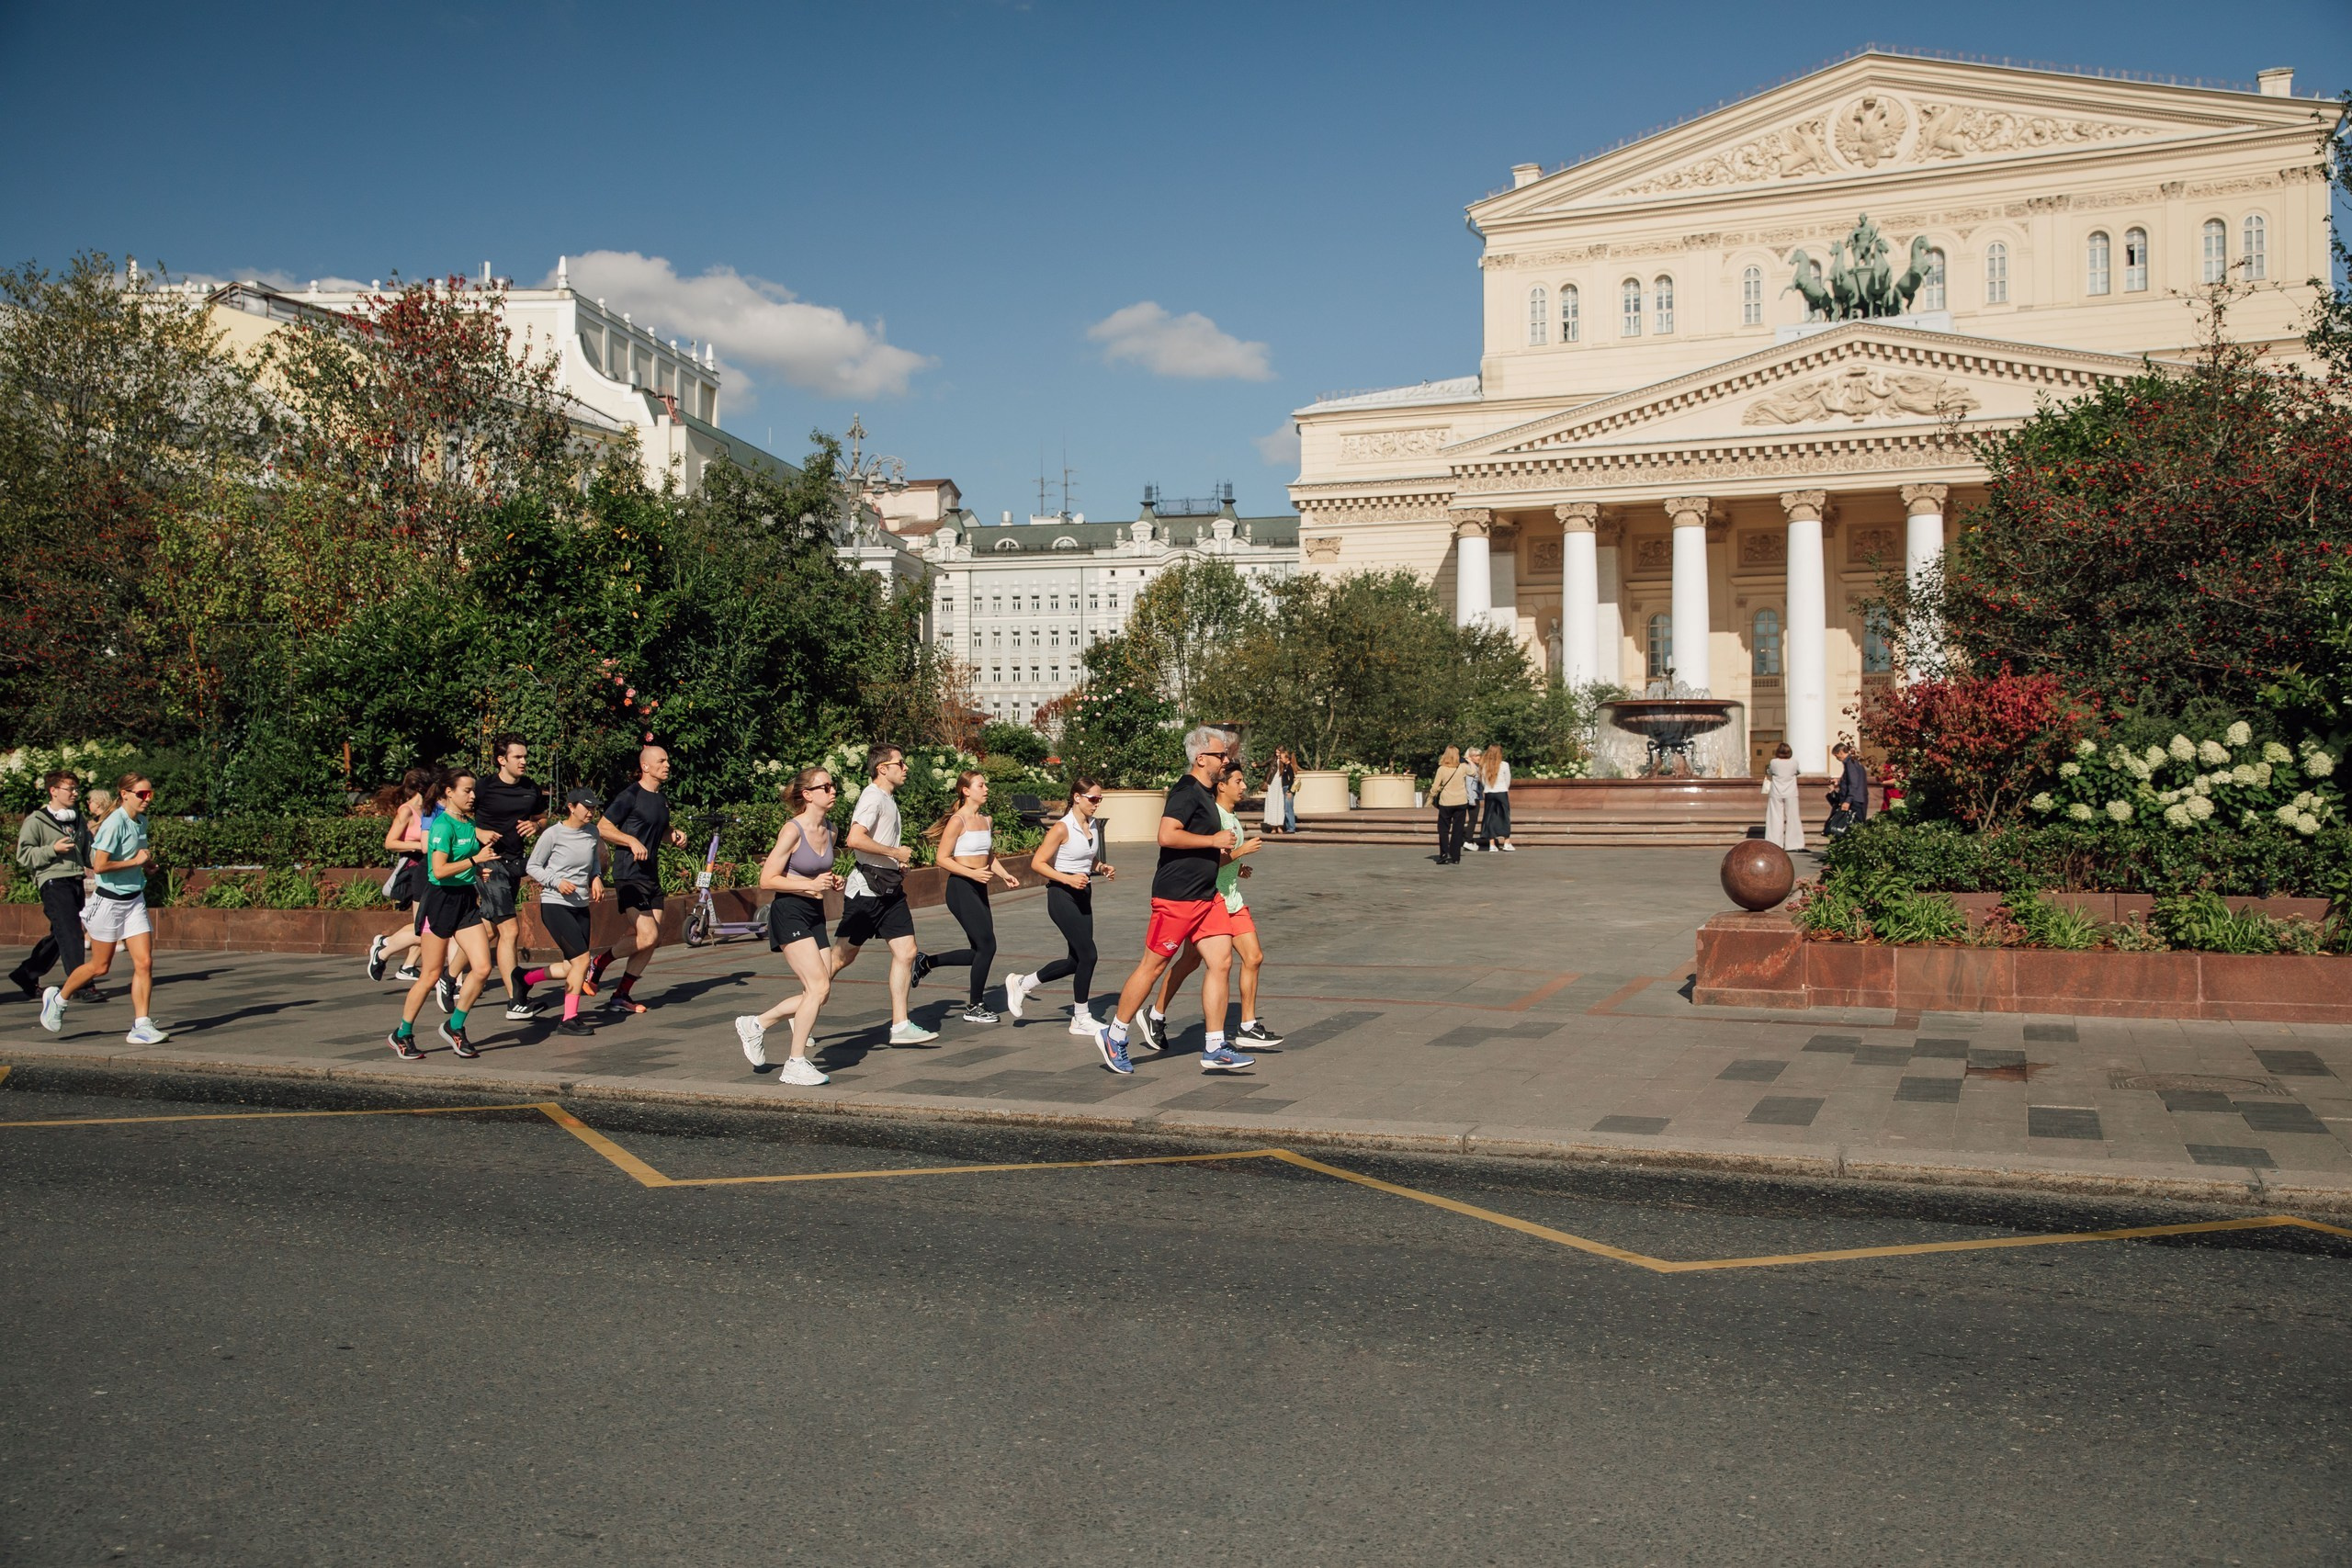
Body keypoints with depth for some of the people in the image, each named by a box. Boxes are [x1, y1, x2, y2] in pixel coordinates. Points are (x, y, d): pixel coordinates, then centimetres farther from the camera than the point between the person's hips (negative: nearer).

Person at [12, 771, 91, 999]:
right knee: (70, 934, -13)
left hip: (76, 882, 7)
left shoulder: (79, 819, 18)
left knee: (60, 936, 12)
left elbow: (88, 853, 25)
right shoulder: (37, 821, -2)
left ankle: (27, 974, 28)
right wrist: (53, 850, -16)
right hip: (53, 882, -7)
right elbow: (23, 855, -5)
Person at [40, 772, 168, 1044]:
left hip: (135, 900, 7)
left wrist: (147, 861, 5)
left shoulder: (141, 821, 7)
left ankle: (141, 1026, -1)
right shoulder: (114, 824, -19)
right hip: (109, 900, -7)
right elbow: (99, 865, -25)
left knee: (144, 963, -4)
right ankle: (58, 998, 34)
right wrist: (135, 861, -17)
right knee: (100, 966, 7)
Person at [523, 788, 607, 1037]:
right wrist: (557, 882, -16)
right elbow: (532, 867, -2)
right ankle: (570, 1019, -3)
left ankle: (526, 979, 31)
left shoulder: (592, 833, 6)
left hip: (581, 906, 7)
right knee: (581, 959, -14)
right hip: (554, 904, -7)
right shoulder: (553, 834, -9)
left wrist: (597, 878, 4)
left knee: (573, 967, 8)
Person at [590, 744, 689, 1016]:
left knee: (653, 941, 5)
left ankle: (622, 995, 13)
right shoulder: (630, 796, -9)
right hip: (629, 875, -8)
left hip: (651, 876, 8)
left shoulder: (662, 799, 15)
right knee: (647, 936, -17)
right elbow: (602, 828, -11)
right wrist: (632, 841, -21)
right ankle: (597, 963, 2)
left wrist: (675, 836, 8)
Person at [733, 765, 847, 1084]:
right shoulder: (792, 830, -14)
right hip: (789, 913, -8)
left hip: (815, 914, 8)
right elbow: (768, 879, -14)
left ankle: (756, 1024, 24)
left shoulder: (829, 831, 9)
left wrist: (832, 883, 3)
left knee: (820, 992, 4)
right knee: (819, 987, -16)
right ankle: (796, 1064, -5)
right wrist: (810, 884, -20)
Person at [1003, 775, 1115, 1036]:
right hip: (1062, 897, -9)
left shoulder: (1093, 826, 10)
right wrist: (1067, 879, -24)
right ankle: (1081, 1020, 3)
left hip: (1083, 896, 9)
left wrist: (1102, 868, 4)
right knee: (1088, 954, -11)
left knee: (1077, 960, 10)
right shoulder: (1062, 828, -14)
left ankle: (1021, 983, 29)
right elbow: (1037, 863, -14)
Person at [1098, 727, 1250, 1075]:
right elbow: (1167, 835, -27)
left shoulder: (1206, 793, 17)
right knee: (1153, 966, -1)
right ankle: (1114, 1037, 13)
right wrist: (1213, 841, -20)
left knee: (1221, 962, 1)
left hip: (1205, 896, 9)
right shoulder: (1186, 792, -14)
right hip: (1176, 897, -9)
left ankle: (1214, 1049, 3)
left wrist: (1219, 855, 21)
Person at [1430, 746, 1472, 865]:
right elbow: (1474, 771, 19)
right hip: (1461, 803, 1)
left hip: (1446, 803, -1)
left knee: (1443, 829, 11)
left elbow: (1435, 787, -7)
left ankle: (1444, 854, -4)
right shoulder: (1462, 768, -2)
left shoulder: (1441, 769, -8)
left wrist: (1432, 796, 11)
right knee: (1457, 830, 6)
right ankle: (1455, 858, 6)